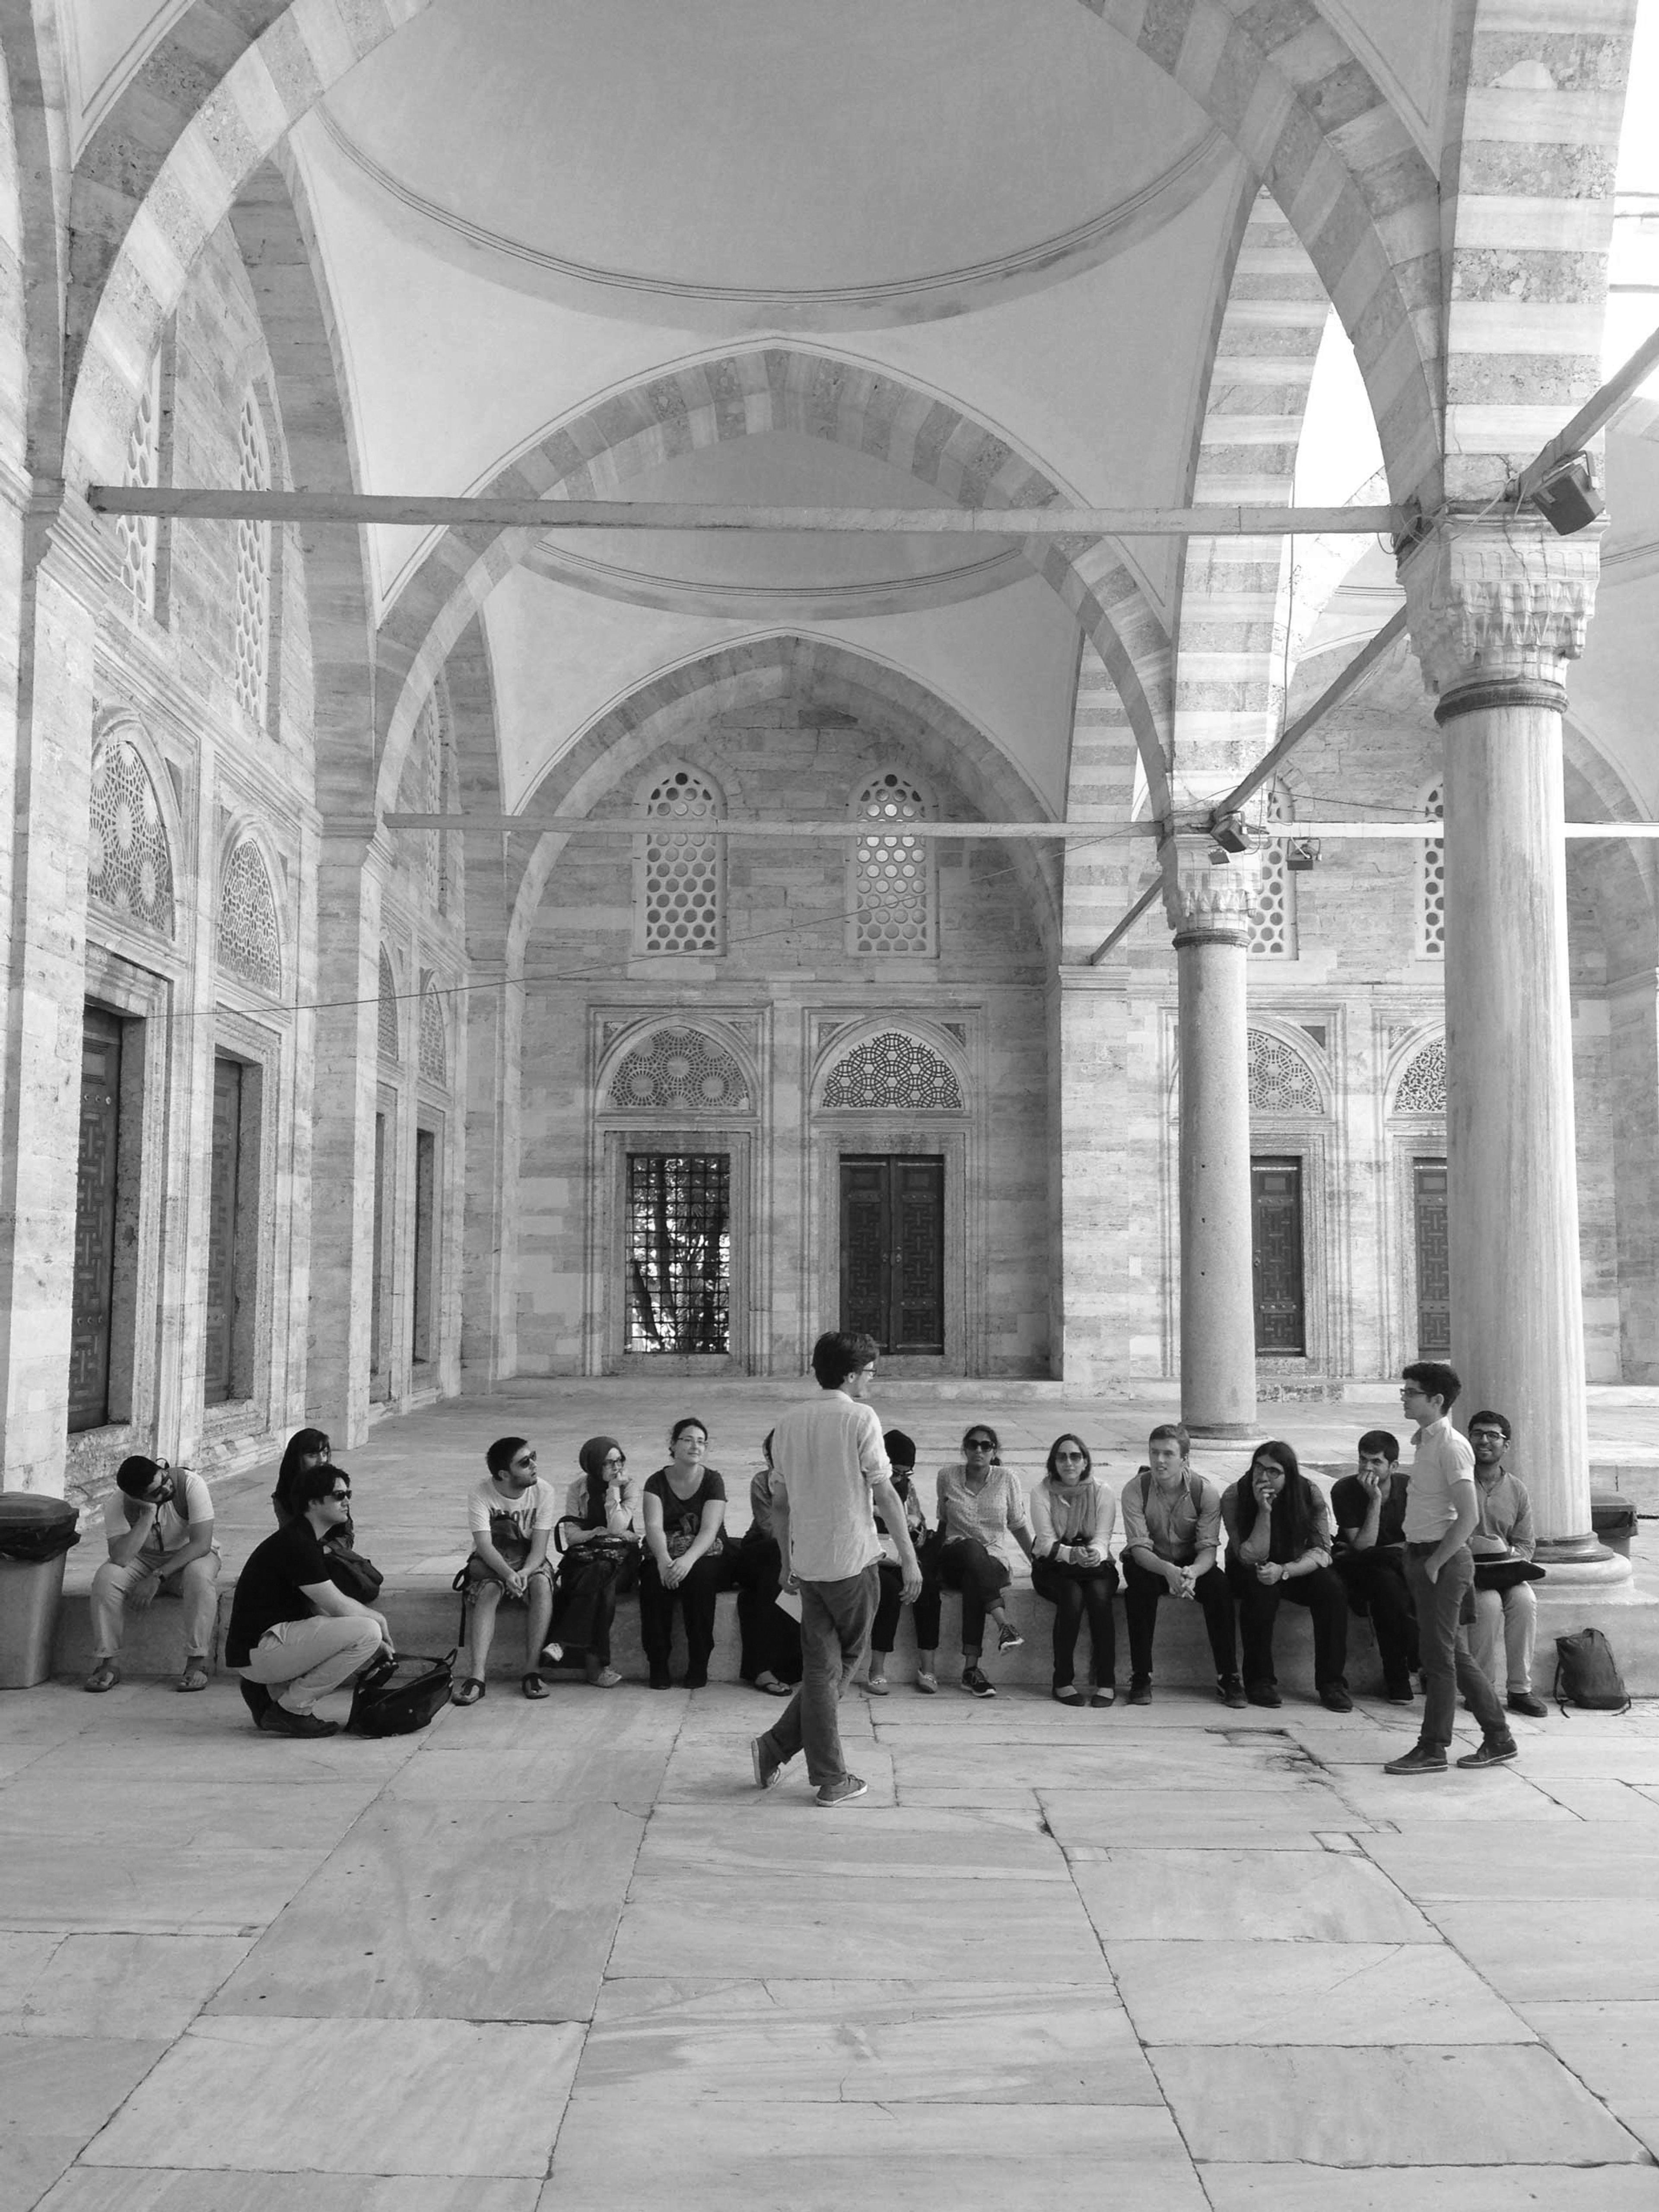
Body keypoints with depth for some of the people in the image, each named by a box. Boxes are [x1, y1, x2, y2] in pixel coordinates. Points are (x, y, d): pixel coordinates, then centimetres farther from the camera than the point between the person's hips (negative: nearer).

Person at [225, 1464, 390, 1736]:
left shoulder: (307, 1540, 15)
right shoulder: (295, 1544, -17)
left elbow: (321, 1608, 18)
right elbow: (338, 1606, -17)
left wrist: (373, 1622, 5)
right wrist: (378, 1619, 1)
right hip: (257, 1651, -10)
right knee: (367, 1632, -19)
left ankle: (269, 1691, 13)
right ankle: (289, 1711, -9)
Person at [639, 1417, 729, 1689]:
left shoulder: (713, 1480, 2)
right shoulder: (657, 1482, 5)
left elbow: (709, 1530, -11)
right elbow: (654, 1527, -10)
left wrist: (688, 1560, -30)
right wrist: (664, 1559, -31)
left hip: (705, 1556, -1)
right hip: (663, 1554, 1)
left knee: (699, 1577, -34)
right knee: (654, 1579, -32)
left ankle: (699, 1666, -24)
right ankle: (658, 1664, -22)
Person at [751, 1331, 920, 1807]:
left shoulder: (789, 1422, 9)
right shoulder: (860, 1418, -9)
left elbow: (780, 1503, 13)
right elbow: (885, 1494, -12)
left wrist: (788, 1562, 21)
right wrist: (909, 1557, -8)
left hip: (807, 1562, 6)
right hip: (852, 1558, -6)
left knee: (821, 1667, 9)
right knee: (847, 1660, 9)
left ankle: (821, 1773, 9)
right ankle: (779, 1745, 7)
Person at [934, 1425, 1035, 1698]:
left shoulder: (1005, 1480, 4)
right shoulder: (948, 1476, 5)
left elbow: (1018, 1525, 12)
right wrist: (937, 1558, 10)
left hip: (995, 1560, 0)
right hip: (955, 1558, 0)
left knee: (973, 1579, -37)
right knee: (972, 1550, -37)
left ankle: (971, 1669, -39)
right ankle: (1004, 1624, -50)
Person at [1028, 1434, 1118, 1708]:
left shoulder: (1102, 1493, -1)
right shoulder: (1041, 1493, -3)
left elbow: (1102, 1539, -11)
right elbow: (1046, 1542, -13)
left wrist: (1095, 1554, -36)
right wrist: (1072, 1554, -34)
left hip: (1095, 1565, 1)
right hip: (1053, 1566, -1)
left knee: (1099, 1596, -30)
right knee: (1072, 1597, -31)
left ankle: (1106, 1682, -22)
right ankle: (1063, 1682, -20)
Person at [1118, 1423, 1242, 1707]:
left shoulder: (1206, 1492, -14)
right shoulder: (1135, 1489, -16)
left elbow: (1208, 1548, -17)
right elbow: (1139, 1547, -22)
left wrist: (1192, 1573, -41)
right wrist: (1169, 1571, -43)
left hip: (1192, 1564, 1)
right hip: (1149, 1564, -1)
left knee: (1219, 1585, -29)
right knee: (1139, 1584, -34)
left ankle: (1228, 1678, -17)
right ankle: (1141, 1678, -24)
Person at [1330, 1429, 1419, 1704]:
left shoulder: (1408, 1487, -3)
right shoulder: (1345, 1490, -11)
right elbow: (1362, 1546, -18)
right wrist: (1374, 1500, -23)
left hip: (1399, 1563, 3)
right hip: (1359, 1567, -3)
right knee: (1385, 1580, -35)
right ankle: (1397, 1679, -24)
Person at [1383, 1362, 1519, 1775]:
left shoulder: (1450, 1447, -16)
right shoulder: (1425, 1440, 12)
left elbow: (1469, 1517, -22)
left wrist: (1436, 1562, -17)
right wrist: (1418, 1560, 15)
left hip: (1444, 1559, -9)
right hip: (1422, 1556, 9)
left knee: (1438, 1656, -2)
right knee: (1455, 1654, 14)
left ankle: (1432, 1749, 6)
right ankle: (1499, 1740, 24)